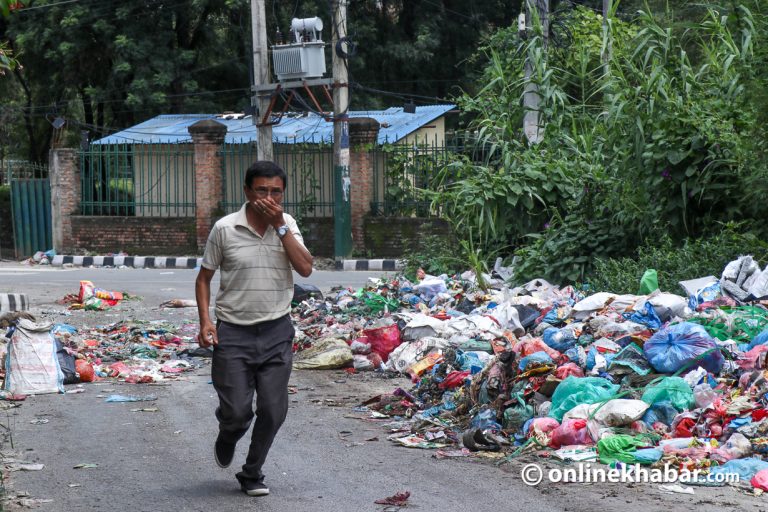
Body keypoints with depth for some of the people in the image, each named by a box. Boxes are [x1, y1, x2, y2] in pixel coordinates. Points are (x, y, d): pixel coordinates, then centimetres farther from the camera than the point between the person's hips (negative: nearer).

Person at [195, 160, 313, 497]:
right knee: (237, 411, -4)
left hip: (277, 332, 2)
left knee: (273, 410, 1)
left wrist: (280, 225, -15)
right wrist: (205, 321, -8)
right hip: (234, 332, -2)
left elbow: (305, 268, -11)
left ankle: (252, 474, 22)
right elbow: (204, 277, 4)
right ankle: (227, 438, 34)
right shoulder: (225, 229, -6)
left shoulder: (287, 225, 2)